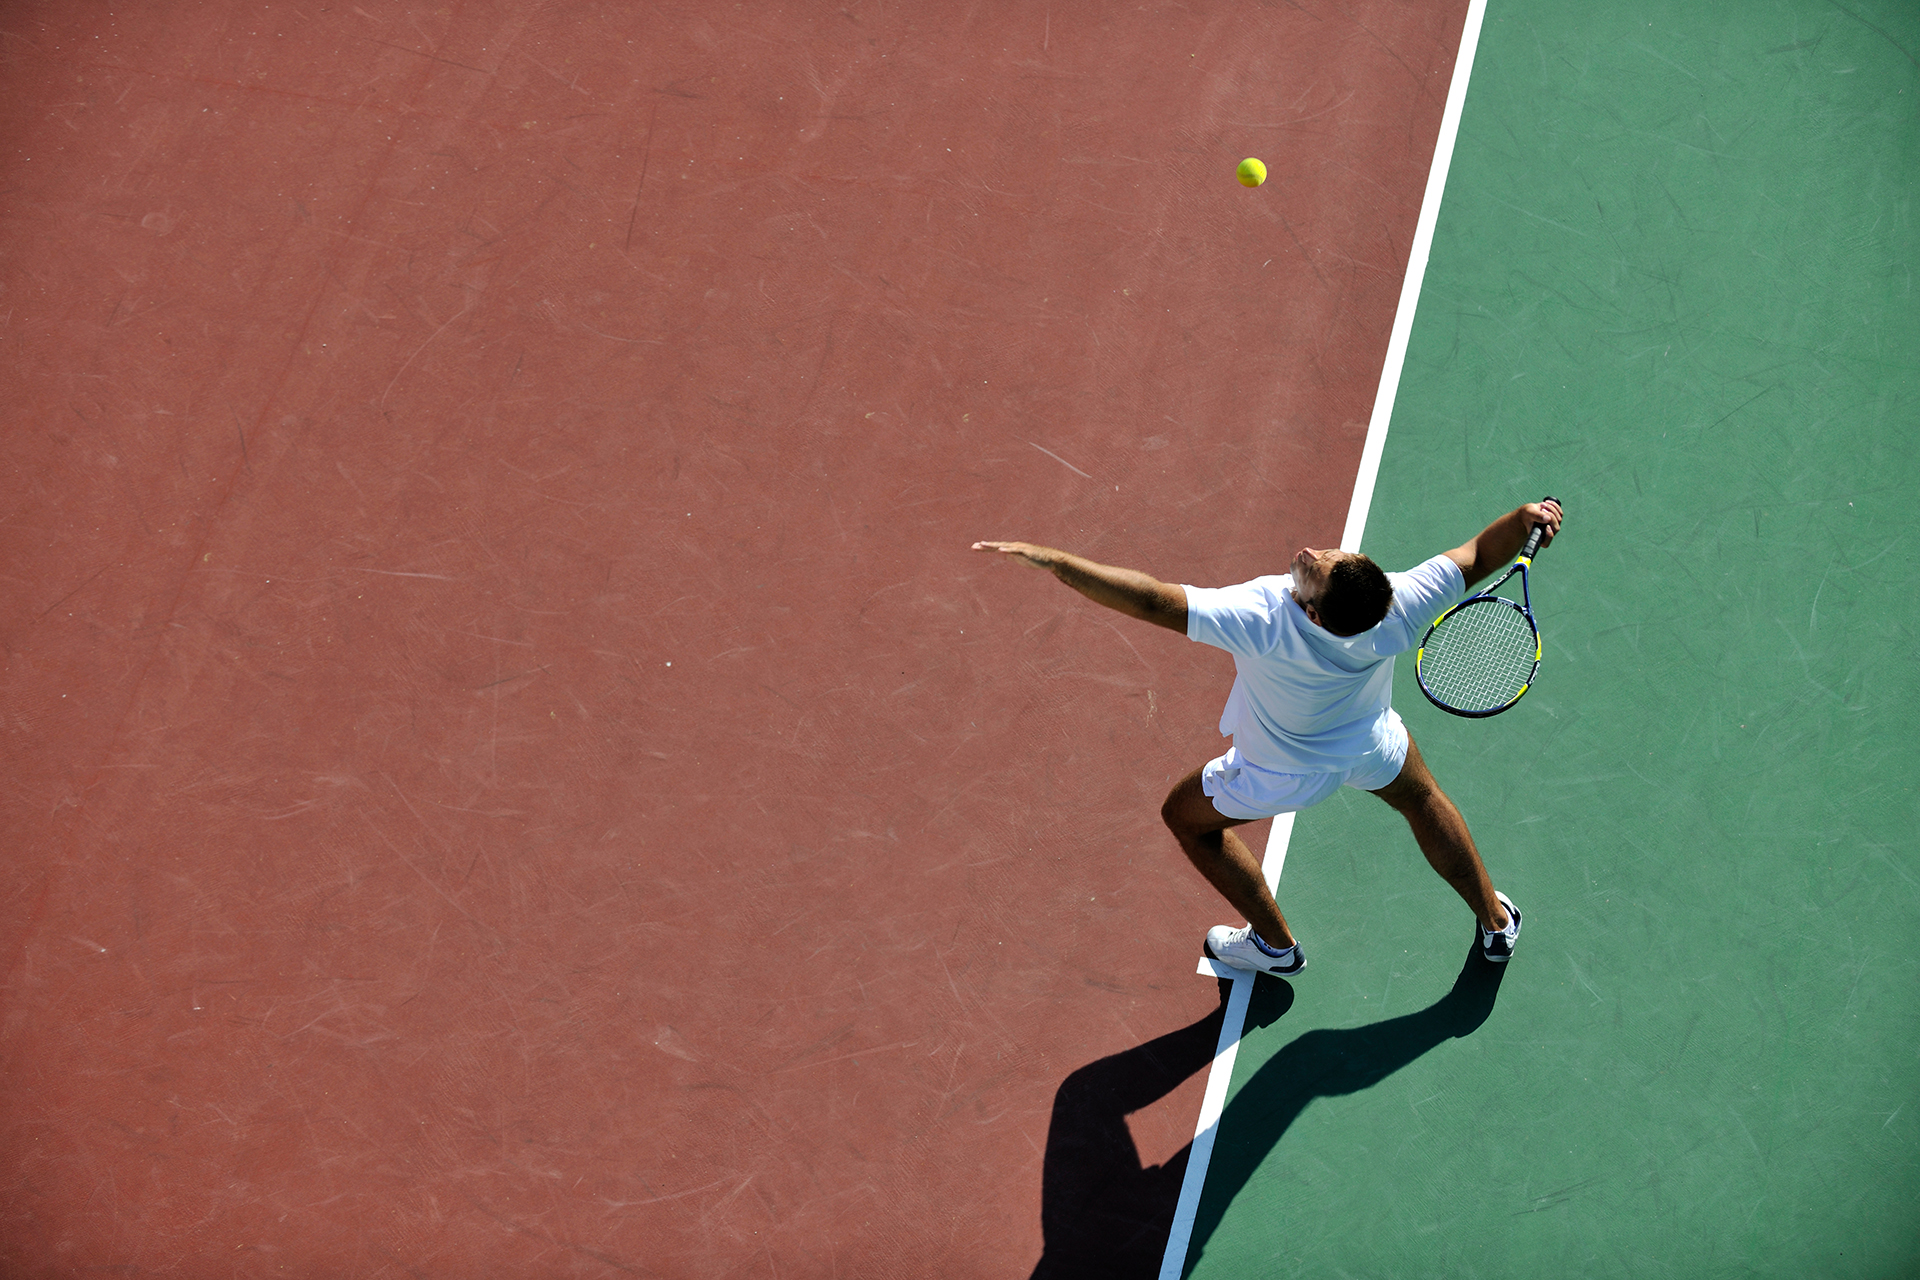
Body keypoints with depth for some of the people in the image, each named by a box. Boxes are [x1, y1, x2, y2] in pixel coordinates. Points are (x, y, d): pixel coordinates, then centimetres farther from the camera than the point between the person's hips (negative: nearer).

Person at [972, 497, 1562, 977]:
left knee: (1188, 815, 25)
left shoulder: (1263, 619, -48)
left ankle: (1275, 944, 41)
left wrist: (1053, 560, -54)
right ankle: (1496, 922, 53)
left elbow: (1151, 601, -52)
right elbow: (1478, 556, -20)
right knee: (1423, 802, 36)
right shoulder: (1399, 607, -37)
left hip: (1285, 774, -3)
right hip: (1375, 749, 3)